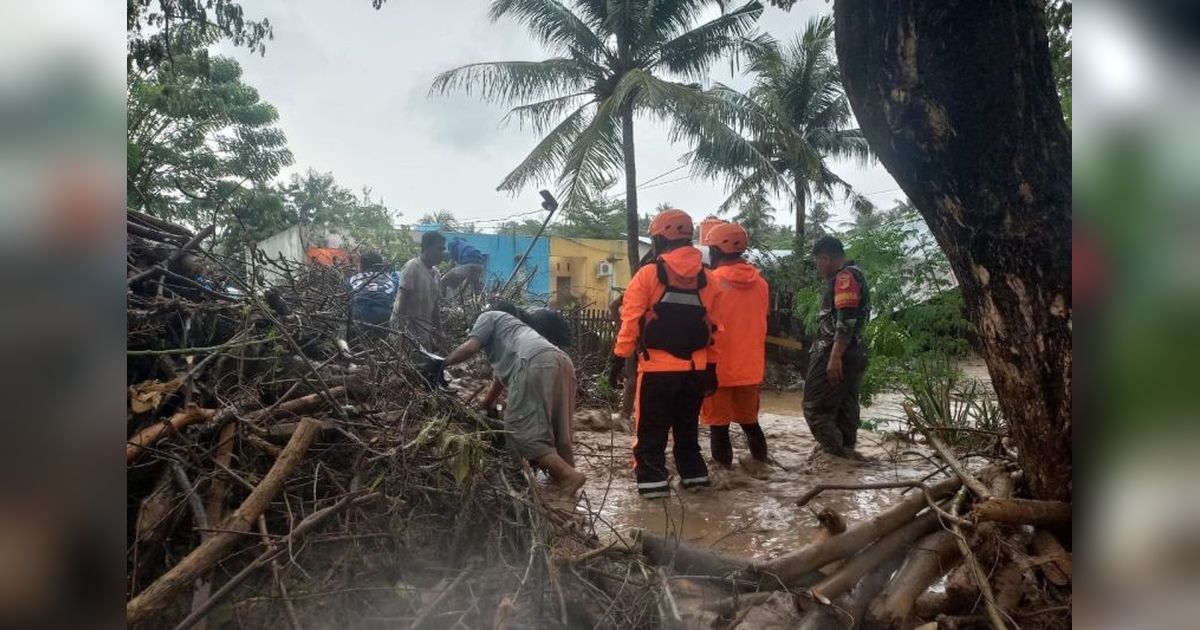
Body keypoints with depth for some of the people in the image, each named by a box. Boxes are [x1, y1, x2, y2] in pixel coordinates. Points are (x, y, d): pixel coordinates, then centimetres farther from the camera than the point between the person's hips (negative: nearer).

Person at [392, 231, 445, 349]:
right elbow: (403, 300, -17)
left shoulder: (435, 272, 11)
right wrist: (402, 330, -23)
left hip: (424, 328, 8)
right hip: (407, 324, -8)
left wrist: (438, 331, 13)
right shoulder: (412, 267, -12)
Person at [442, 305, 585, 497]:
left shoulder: (488, 316, 24)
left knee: (523, 429, -8)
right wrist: (484, 409, 52)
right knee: (556, 428, 14)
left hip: (536, 362, -9)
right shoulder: (510, 326, 46)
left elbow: (469, 347, 6)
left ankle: (568, 476, -17)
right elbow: (500, 376, 47)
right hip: (561, 361, 9)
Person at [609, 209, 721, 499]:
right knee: (687, 426, 21)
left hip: (657, 368, -4)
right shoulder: (707, 278, 5)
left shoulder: (648, 274, -8)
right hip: (695, 369, 5)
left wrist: (619, 358, -3)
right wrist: (711, 368, 13)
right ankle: (694, 473, 27)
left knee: (651, 429, 6)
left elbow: (630, 321, -10)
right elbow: (714, 328, 6)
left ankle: (653, 480, 4)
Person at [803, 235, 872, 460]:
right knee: (845, 408, 13)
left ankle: (837, 453, -10)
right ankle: (845, 452, 18)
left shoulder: (845, 277, -13)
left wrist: (834, 357, -26)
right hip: (853, 354, 11)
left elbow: (846, 321, -23)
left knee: (815, 407, -7)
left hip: (836, 354, -11)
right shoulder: (854, 276, 20)